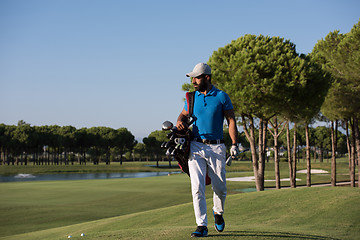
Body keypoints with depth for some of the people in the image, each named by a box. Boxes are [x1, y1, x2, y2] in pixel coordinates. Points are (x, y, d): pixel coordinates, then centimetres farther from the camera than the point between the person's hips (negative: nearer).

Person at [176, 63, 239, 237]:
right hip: (196, 147, 2)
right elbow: (183, 115, 21)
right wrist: (181, 122, -4)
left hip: (216, 147, -2)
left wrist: (234, 144, -11)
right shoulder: (192, 97, 9)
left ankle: (218, 212, 35)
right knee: (197, 187, -8)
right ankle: (202, 226, -5)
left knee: (220, 187, 5)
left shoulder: (222, 97, 0)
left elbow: (231, 120, -1)